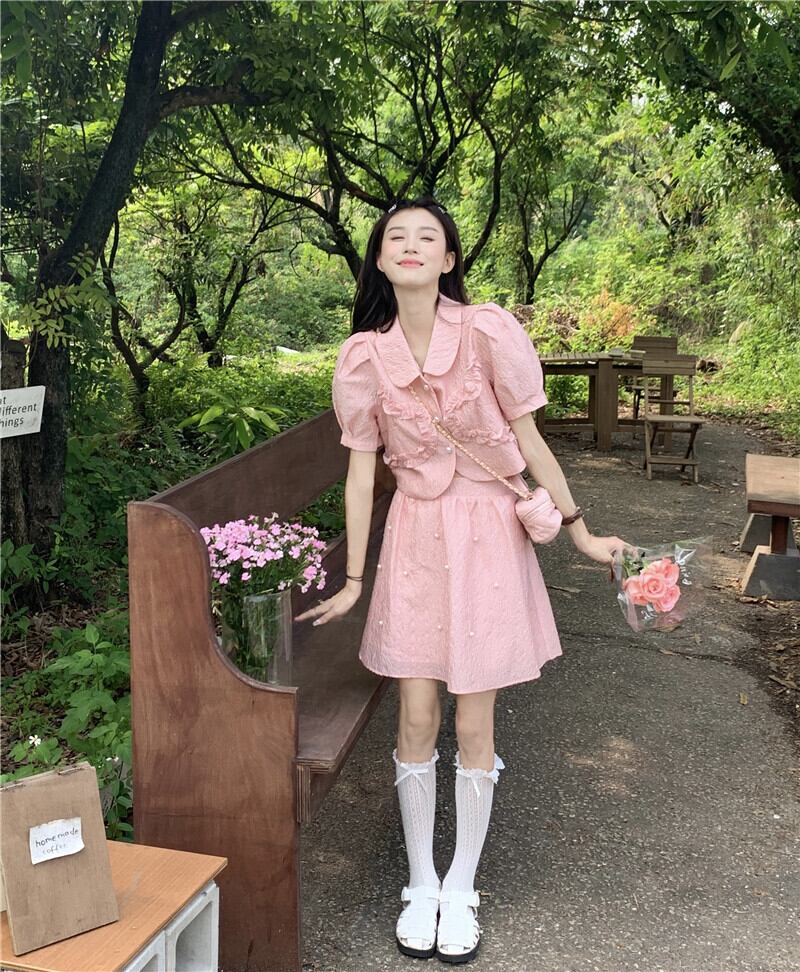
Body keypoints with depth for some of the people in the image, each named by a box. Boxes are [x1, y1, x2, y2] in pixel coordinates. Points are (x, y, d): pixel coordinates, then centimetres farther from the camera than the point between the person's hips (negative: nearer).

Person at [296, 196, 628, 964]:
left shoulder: (489, 332, -12)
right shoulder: (363, 356, -5)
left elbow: (528, 441, -3)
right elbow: (361, 469, 1)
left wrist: (579, 532, 1)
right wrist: (352, 581, 3)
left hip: (487, 531, -1)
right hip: (413, 533, 2)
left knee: (474, 725, 5)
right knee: (417, 718, 5)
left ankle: (461, 890, 27)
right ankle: (420, 885, 27)